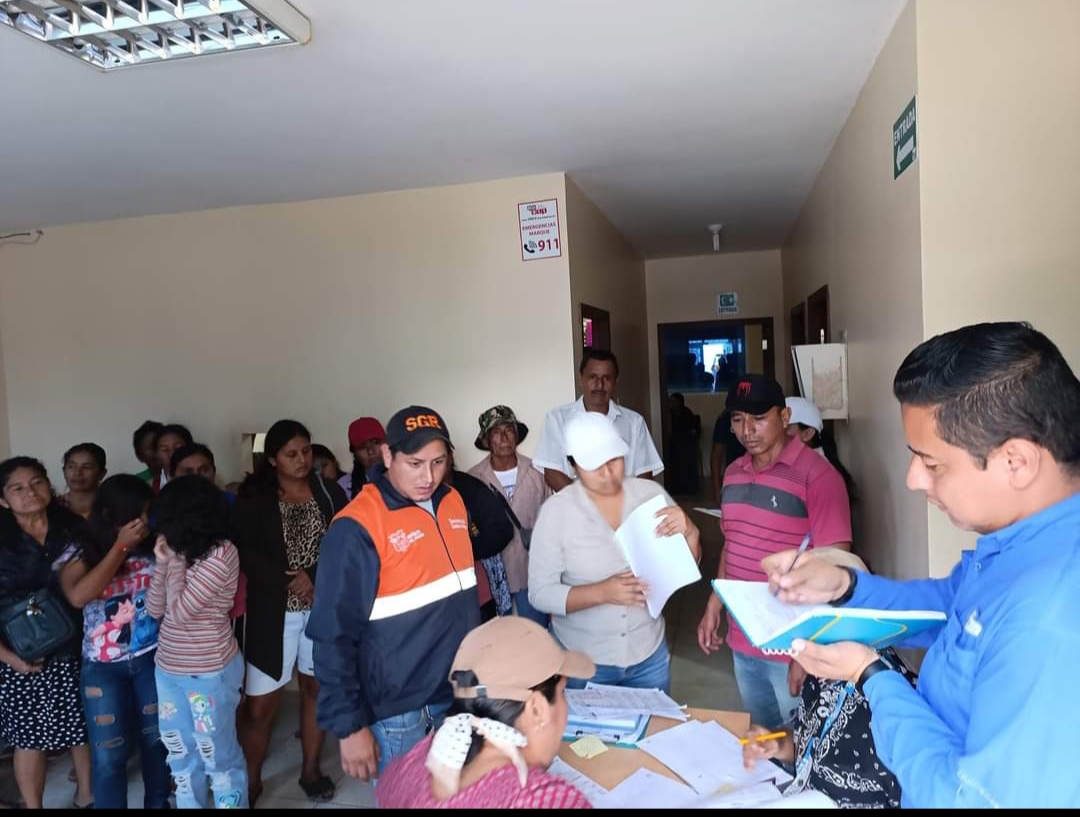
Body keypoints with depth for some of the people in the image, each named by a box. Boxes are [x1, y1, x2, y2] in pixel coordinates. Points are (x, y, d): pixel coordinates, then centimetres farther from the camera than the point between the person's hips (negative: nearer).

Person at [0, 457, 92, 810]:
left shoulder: (74, 528, 0)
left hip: (76, 648, 2)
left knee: (85, 727, 13)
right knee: (30, 736, 8)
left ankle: (87, 796, 34)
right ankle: (32, 806, 28)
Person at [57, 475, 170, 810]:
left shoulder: (154, 548, -8)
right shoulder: (80, 554, -8)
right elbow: (77, 597, -26)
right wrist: (121, 547, -25)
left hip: (152, 658, 2)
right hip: (103, 666, -1)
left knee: (157, 738, 17)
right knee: (109, 753, 6)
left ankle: (158, 802, 38)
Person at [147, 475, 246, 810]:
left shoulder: (221, 553, -19)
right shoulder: (181, 552, 4)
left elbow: (178, 612, -20)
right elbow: (154, 609, 5)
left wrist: (176, 562, -11)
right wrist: (162, 562, -5)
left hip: (210, 672, -7)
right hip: (168, 669, 7)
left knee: (217, 754, 9)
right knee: (180, 754, 20)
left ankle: (232, 803, 26)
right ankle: (190, 804, 38)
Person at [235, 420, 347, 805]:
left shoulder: (329, 493, 1)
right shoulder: (254, 499, -3)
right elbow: (245, 553, -11)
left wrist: (315, 577, -18)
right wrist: (288, 582, -18)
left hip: (323, 608, 2)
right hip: (274, 611, -2)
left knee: (317, 687, 14)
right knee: (260, 703, 1)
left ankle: (311, 769, 31)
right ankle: (250, 781, 22)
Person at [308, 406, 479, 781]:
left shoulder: (453, 502, 2)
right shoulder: (358, 527, -19)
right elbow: (334, 636, -16)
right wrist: (349, 726, -14)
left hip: (462, 694, 6)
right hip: (400, 710, -6)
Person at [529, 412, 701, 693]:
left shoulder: (650, 493, -7)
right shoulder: (556, 511, -14)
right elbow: (540, 593, -13)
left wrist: (689, 531, -21)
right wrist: (602, 592, -27)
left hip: (648, 653, 3)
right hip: (582, 659, -2)